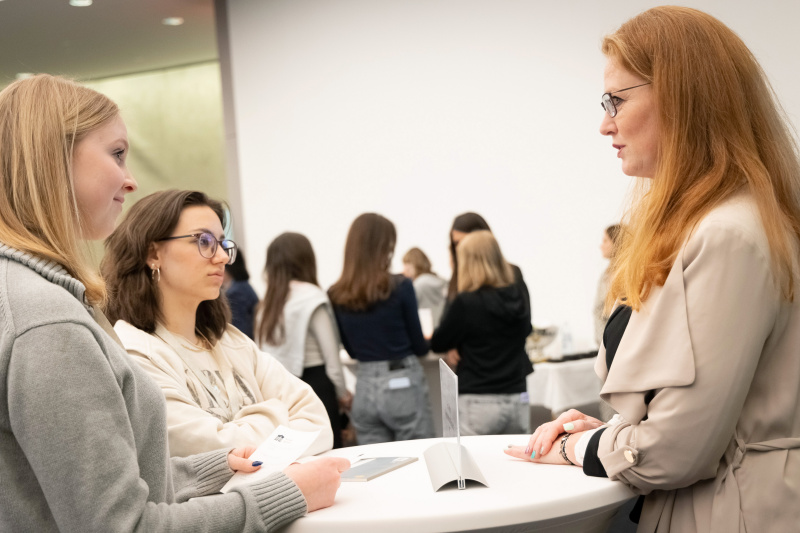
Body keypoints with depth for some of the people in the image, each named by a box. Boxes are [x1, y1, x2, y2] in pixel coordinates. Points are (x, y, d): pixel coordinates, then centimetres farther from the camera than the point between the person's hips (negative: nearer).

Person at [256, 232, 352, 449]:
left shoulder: (268, 303, 8)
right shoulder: (311, 297, -10)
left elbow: (268, 354, 6)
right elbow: (331, 355, -9)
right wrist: (342, 393, 5)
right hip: (316, 384, -7)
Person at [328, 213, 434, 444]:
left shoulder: (336, 296, -1)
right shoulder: (400, 287, -11)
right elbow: (419, 346, 0)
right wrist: (427, 343, 22)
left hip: (364, 387, 4)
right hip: (403, 385, -4)